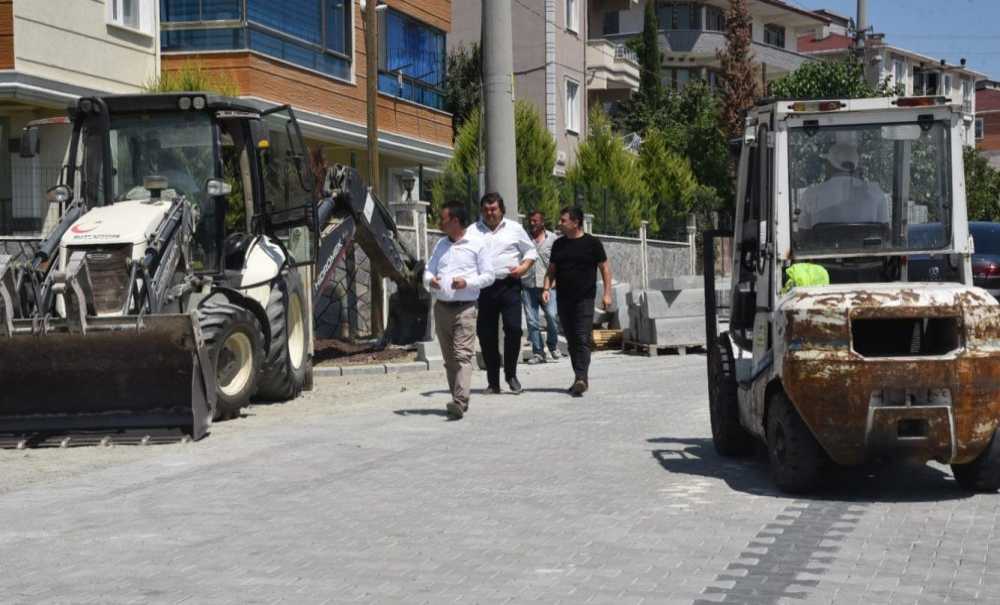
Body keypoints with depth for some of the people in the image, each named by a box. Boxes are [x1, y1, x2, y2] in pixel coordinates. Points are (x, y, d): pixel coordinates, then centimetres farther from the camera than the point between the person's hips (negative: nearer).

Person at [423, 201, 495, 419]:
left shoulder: (477, 244, 1)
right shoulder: (441, 245, 17)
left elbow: (488, 276, 1)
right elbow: (428, 270, 20)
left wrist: (467, 282, -16)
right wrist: (429, 280, -3)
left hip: (464, 308, -6)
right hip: (441, 308, 6)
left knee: (463, 355, -15)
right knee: (449, 358, 7)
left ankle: (460, 402, -24)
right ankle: (459, 400, 14)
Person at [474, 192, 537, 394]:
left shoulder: (514, 229, 11)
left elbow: (531, 251, 16)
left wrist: (524, 267, -2)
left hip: (509, 285, -1)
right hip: (483, 288, 1)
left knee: (513, 328, -11)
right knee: (486, 333, 2)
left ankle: (511, 374, 6)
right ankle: (493, 381, 11)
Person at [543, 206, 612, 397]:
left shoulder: (592, 243, -2)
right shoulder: (559, 244, 12)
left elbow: (604, 268, 1)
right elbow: (552, 270, 17)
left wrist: (607, 293, -6)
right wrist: (546, 288, 0)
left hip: (585, 299, -5)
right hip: (564, 300, 5)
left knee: (583, 340, -13)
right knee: (571, 340, 8)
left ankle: (581, 378, -20)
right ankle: (580, 378, 17)